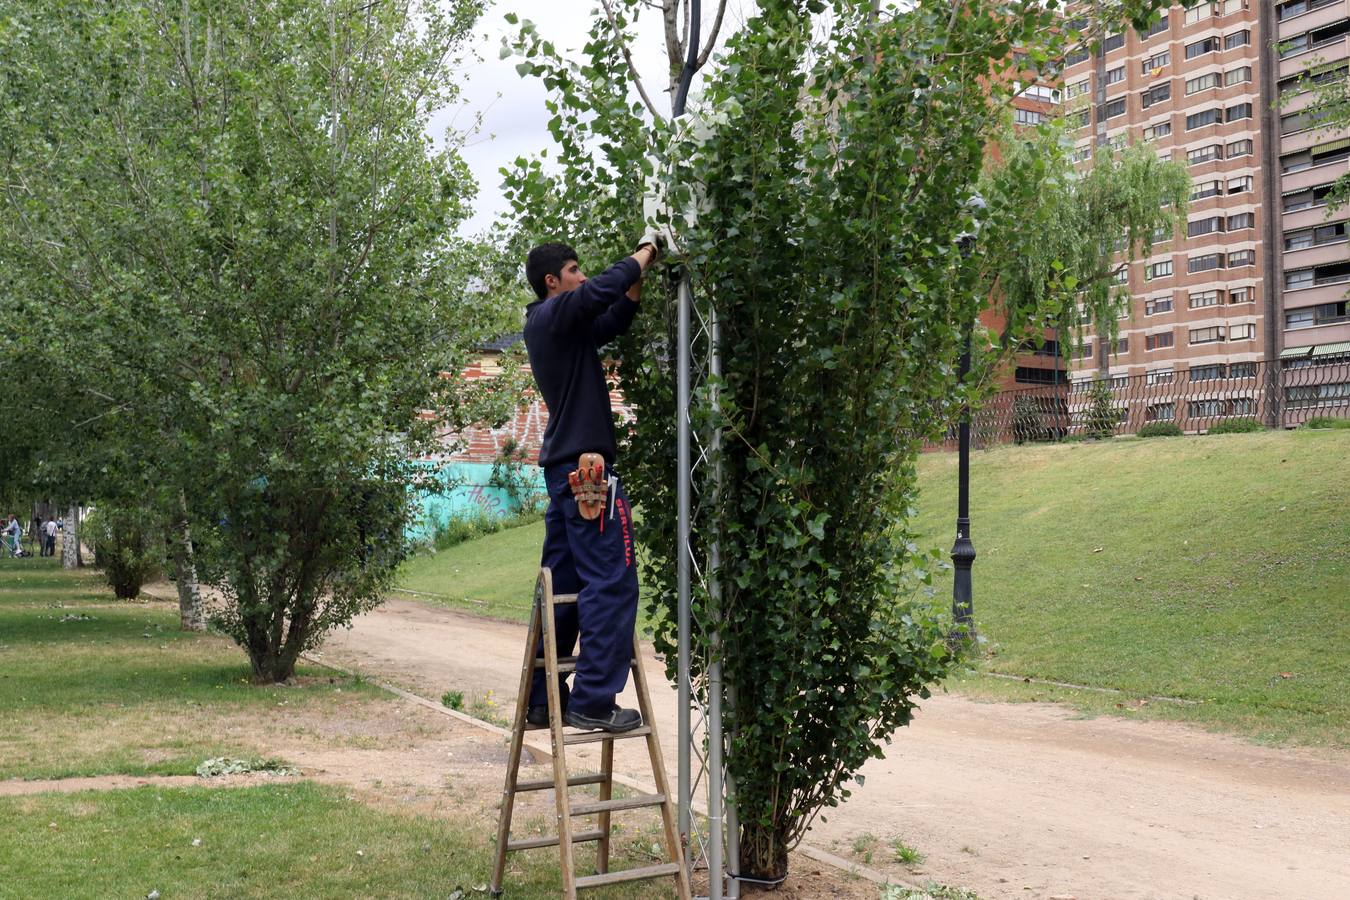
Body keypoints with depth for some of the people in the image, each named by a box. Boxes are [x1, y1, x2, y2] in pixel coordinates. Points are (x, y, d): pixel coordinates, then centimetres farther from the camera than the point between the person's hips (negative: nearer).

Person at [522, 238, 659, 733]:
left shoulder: (557, 324, 20)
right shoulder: (553, 315, -8)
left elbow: (611, 323, 29)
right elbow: (602, 291, -25)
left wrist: (637, 284, 15)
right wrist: (640, 258, -8)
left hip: (564, 466, 10)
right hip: (588, 466, -10)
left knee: (561, 583, 11)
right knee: (611, 581, -10)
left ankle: (543, 697, 16)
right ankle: (593, 700, -10)